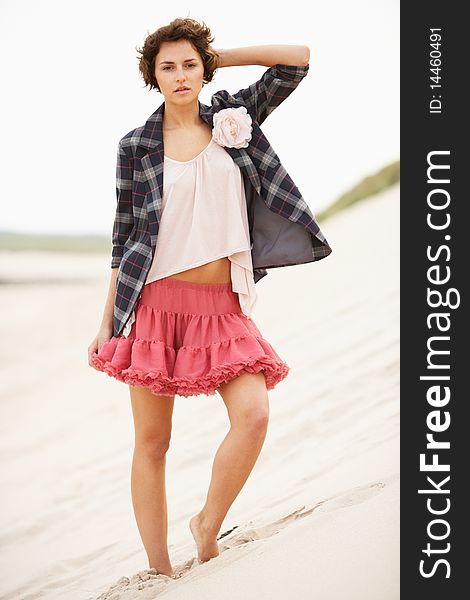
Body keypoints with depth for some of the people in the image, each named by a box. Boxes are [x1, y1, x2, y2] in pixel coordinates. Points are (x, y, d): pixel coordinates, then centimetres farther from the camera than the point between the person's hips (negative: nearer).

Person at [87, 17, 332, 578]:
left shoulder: (233, 117, 10)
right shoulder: (137, 145, 4)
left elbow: (299, 58, 9)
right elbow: (123, 235, 7)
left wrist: (219, 57, 11)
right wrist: (107, 322, 6)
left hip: (223, 305, 2)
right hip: (156, 301, -1)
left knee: (253, 414, -18)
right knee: (152, 442, 0)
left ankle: (208, 525, 5)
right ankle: (159, 570, 10)